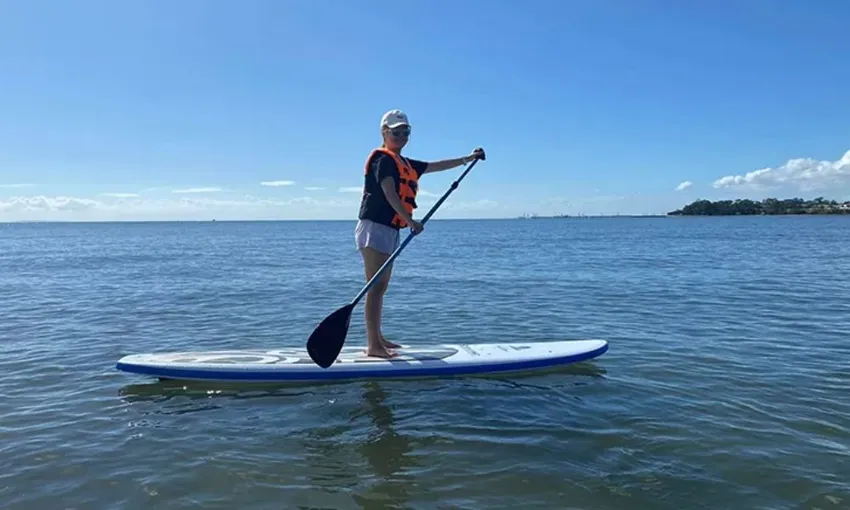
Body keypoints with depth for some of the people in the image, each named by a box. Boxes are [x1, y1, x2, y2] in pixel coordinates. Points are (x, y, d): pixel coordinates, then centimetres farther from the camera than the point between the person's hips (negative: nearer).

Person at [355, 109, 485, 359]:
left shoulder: (406, 164, 21)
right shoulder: (383, 159, -7)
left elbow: (436, 166, 27)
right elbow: (389, 194, -19)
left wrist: (468, 158, 28)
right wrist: (410, 221, -27)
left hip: (389, 231, 10)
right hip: (375, 227, -10)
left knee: (380, 288, 13)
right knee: (375, 287, -11)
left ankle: (377, 338, 21)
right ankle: (373, 345, -11)